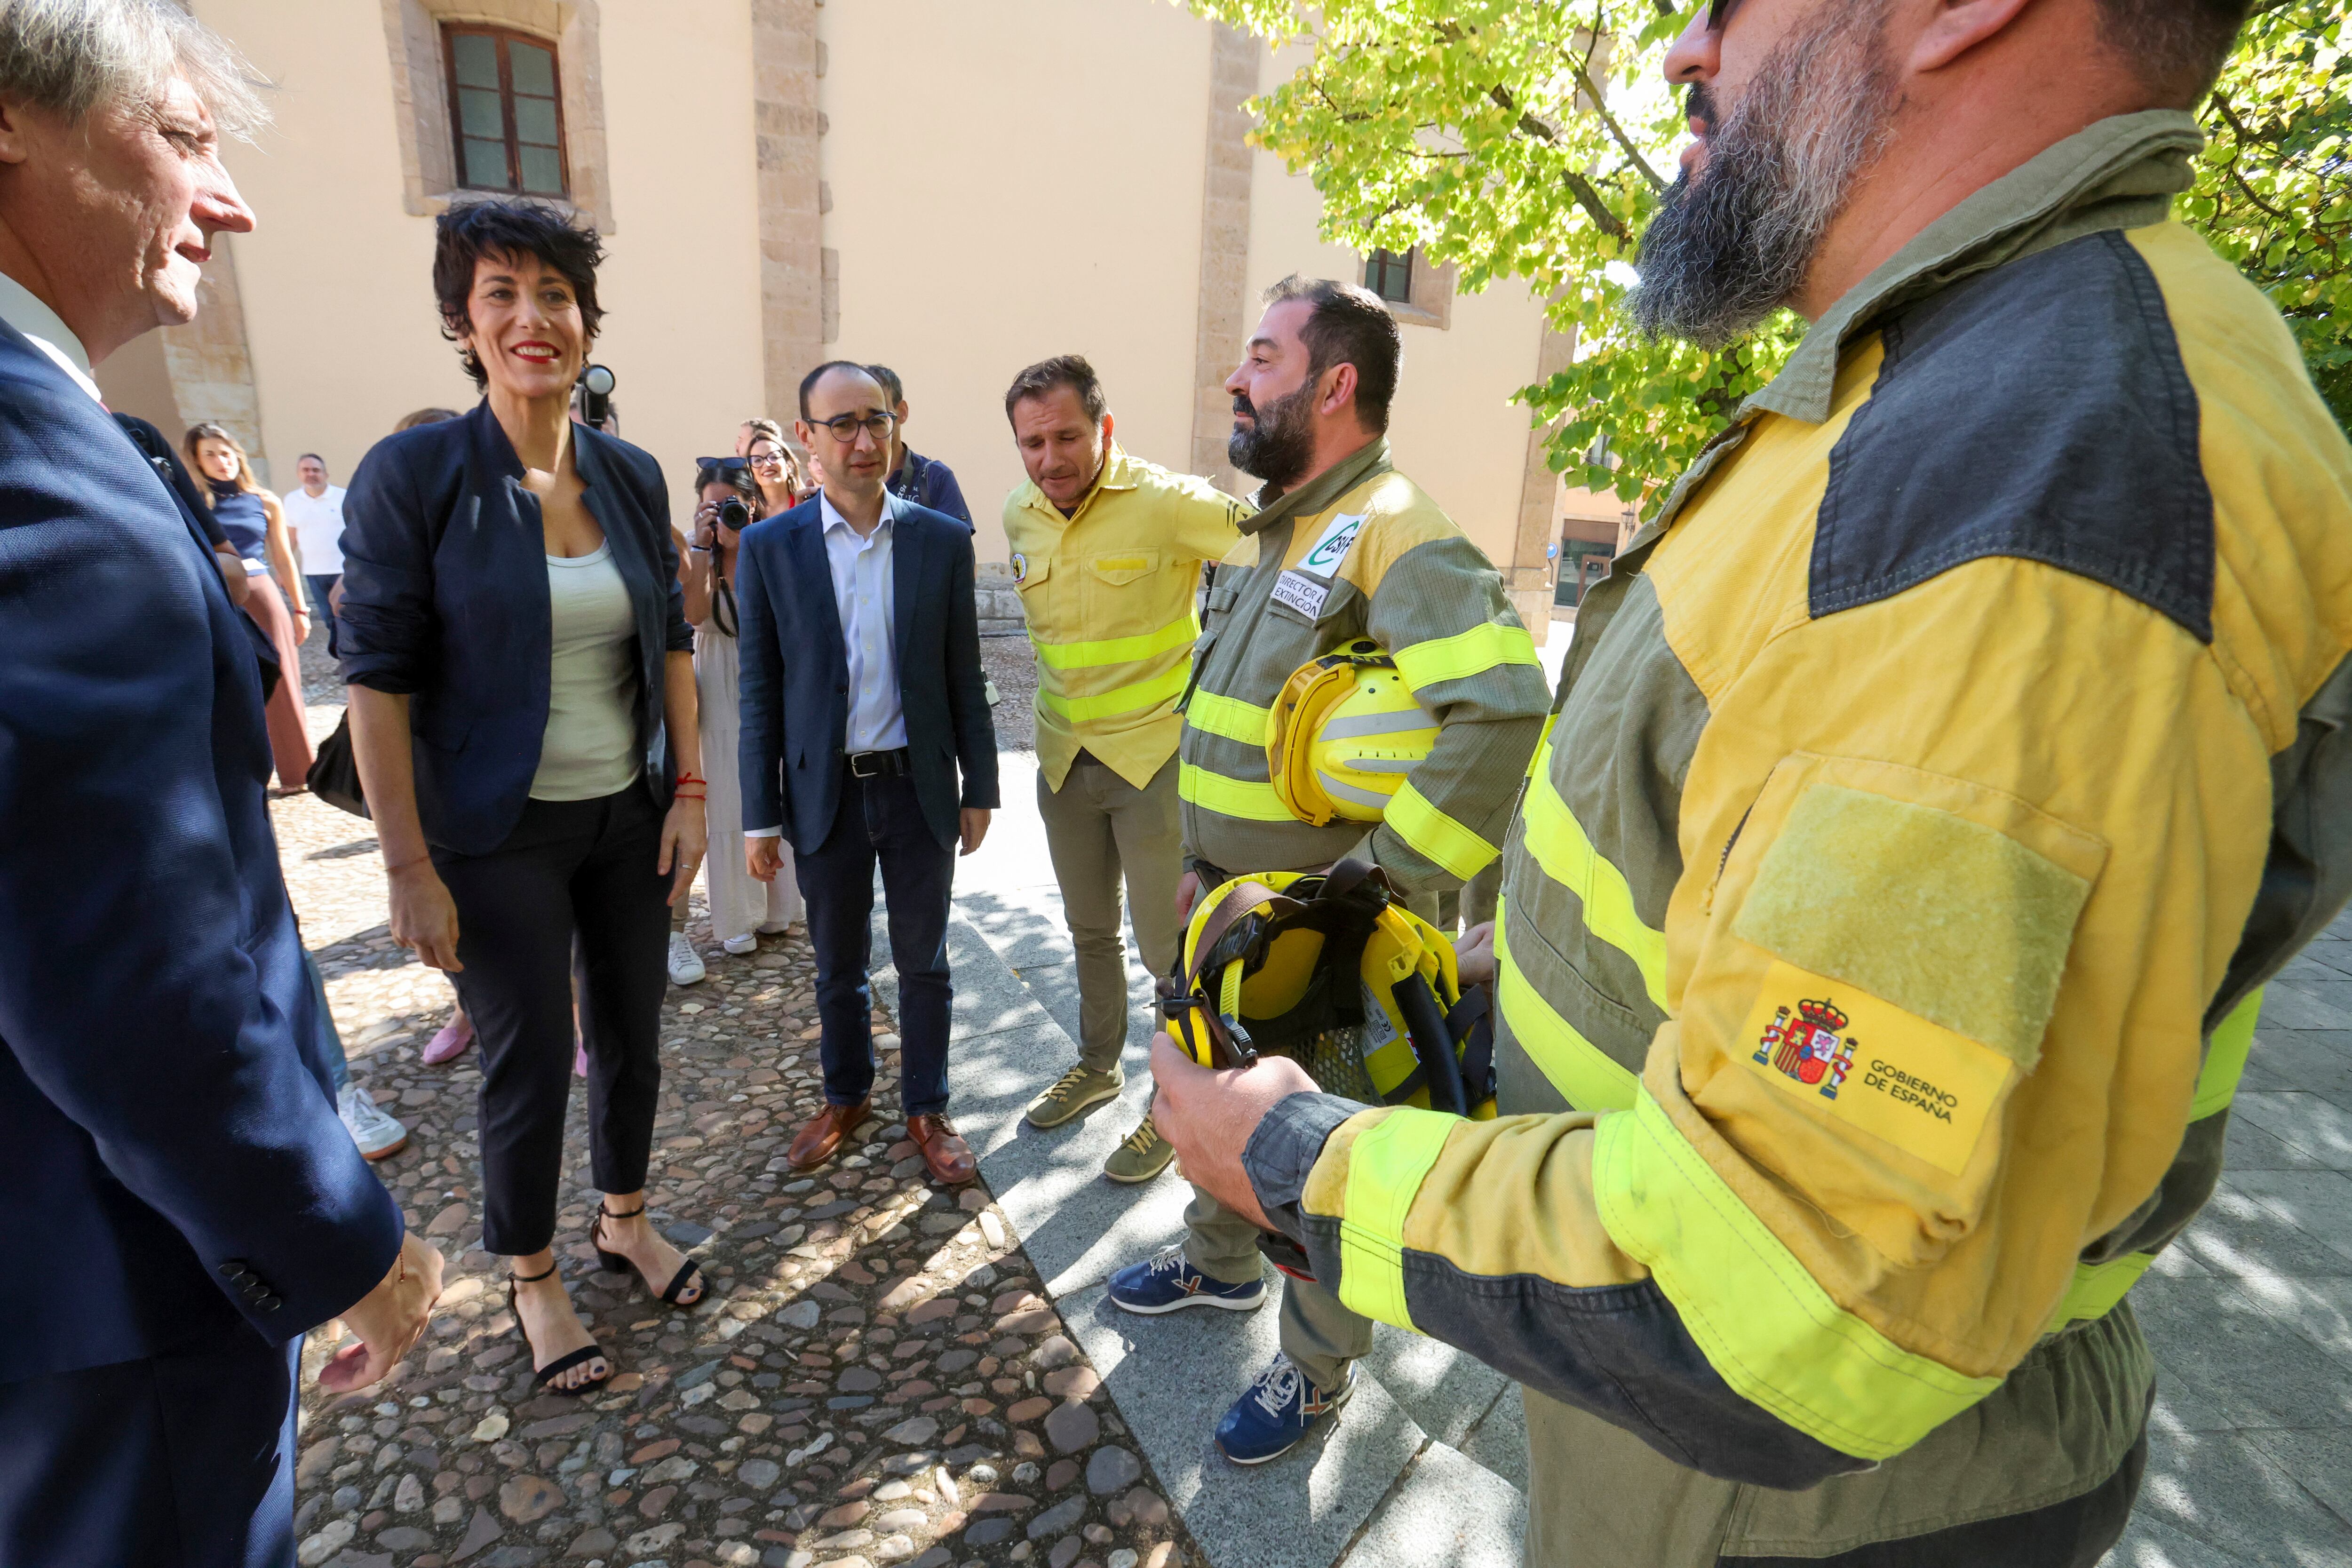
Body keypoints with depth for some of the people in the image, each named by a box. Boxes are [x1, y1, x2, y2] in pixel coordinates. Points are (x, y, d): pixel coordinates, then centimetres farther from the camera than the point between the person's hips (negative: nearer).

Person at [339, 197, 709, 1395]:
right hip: (498, 835, -4)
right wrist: (409, 867, -14)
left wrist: (690, 789, 2)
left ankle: (624, 1220, 41)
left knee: (631, 1034, 16)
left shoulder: (631, 476, 2)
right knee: (530, 1063, 6)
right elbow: (377, 679, -12)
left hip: (629, 814, 4)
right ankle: (531, 1278, 32)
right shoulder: (411, 474, -11)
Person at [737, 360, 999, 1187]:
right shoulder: (769, 547, -2)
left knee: (924, 964, 11)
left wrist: (980, 790, 3)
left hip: (919, 788, 0)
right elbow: (760, 691, -1)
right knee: (838, 966, 16)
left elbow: (964, 677, 3)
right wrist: (759, 818, -2)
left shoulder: (943, 540, -1)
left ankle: (927, 1110, 30)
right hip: (826, 793, 0)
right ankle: (846, 1095, 38)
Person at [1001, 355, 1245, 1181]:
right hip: (1064, 760, 6)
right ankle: (1098, 1066, 43)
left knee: (1171, 949, 4)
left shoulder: (1167, 503, -16)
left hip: (1154, 754, -5)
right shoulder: (1019, 516, 3)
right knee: (1090, 931, 21)